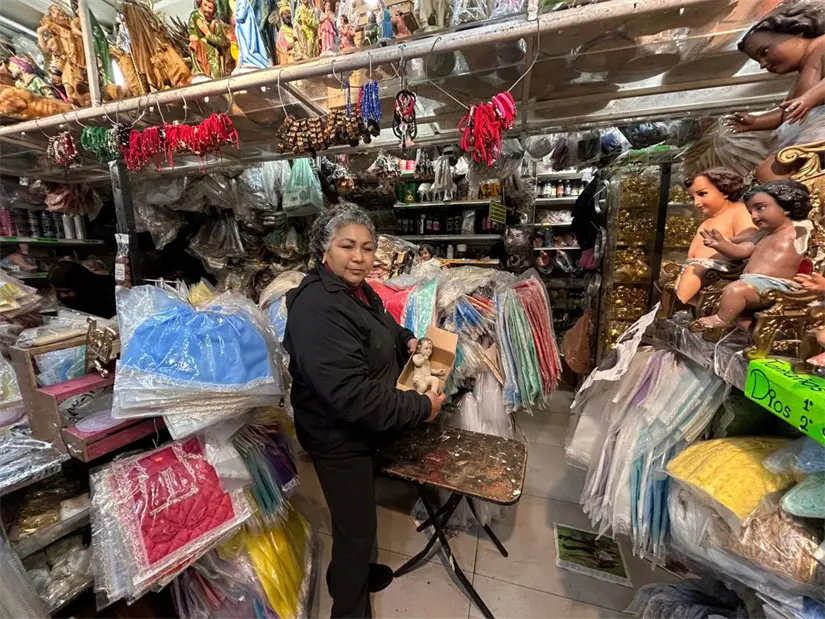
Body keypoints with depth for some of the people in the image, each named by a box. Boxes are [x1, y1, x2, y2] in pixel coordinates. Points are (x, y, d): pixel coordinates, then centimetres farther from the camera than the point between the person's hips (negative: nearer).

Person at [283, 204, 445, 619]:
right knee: (357, 527, 11)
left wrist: (407, 341, 2)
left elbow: (380, 326, 22)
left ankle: (351, 573, 57)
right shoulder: (317, 308, -30)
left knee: (358, 513, 29)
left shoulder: (356, 289, 2)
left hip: (363, 429, 10)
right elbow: (350, 395, -35)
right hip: (339, 438, -9)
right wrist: (421, 407, -26)